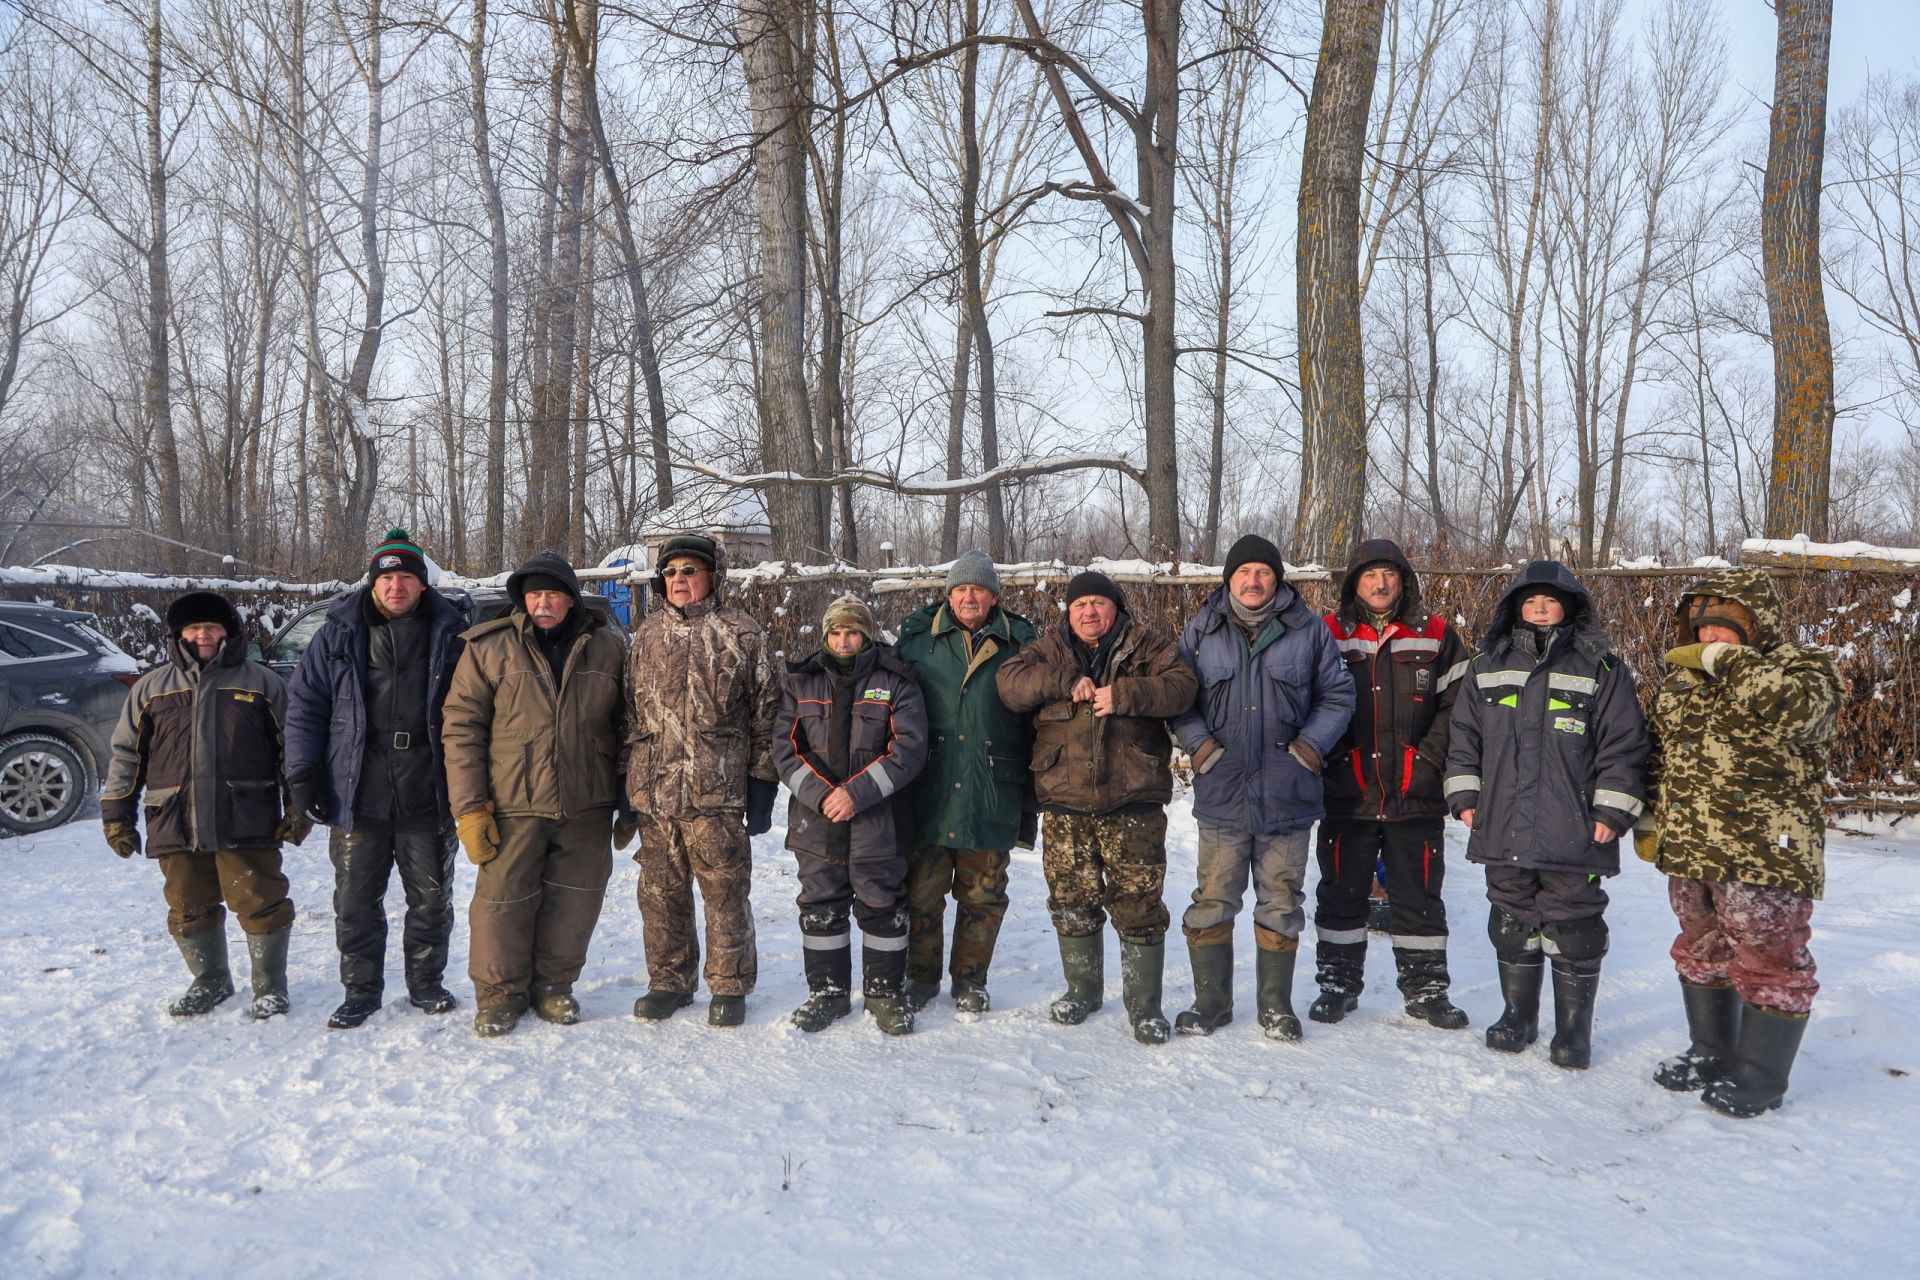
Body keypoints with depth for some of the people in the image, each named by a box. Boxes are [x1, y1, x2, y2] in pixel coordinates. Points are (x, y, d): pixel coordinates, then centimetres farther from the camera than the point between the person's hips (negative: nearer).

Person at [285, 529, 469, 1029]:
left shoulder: (450, 632, 3)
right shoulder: (339, 632, 3)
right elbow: (304, 704, 7)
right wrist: (303, 772, 0)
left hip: (428, 796, 0)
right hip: (357, 795, 1)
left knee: (431, 896, 9)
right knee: (356, 900, 7)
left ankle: (426, 982, 26)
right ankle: (360, 990, 22)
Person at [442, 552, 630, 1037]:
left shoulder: (605, 648, 5)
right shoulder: (489, 648, -2)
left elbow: (625, 726, 10)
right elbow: (461, 728, -3)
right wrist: (469, 807, -9)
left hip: (587, 807, 2)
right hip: (513, 805, -2)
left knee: (574, 901, 10)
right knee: (504, 900, 4)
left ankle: (553, 986, 29)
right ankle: (500, 993, 24)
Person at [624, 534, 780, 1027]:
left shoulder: (742, 635, 1)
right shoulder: (646, 637, 13)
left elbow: (766, 714, 1)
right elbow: (630, 713, 17)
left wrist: (763, 783, -3)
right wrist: (627, 785, 13)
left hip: (718, 789, -4)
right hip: (654, 791, 4)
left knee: (725, 892, 2)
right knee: (660, 891, 11)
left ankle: (729, 987, 17)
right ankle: (669, 981, 26)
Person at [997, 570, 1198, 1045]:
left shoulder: (1147, 645, 5)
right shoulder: (1049, 650, 9)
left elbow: (1182, 684, -9)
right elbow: (1008, 681, -7)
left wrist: (1122, 695, -20)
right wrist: (1067, 682, -17)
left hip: (1134, 802, -2)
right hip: (1065, 806, 2)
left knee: (1139, 905, 1)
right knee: (1072, 903, 12)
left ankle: (1144, 1004, 15)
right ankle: (1082, 989, 31)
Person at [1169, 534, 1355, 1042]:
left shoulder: (1308, 630, 3)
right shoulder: (1201, 632, 6)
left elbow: (1338, 696, 8)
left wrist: (1311, 744, -4)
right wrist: (1198, 743, -4)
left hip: (1288, 795, 0)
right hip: (1221, 795, 0)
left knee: (1281, 906, 9)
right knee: (1211, 903, 4)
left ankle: (1276, 1006, 23)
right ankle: (1211, 1002, 19)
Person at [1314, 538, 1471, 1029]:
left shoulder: (1437, 637, 5)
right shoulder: (1329, 635, 4)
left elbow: (1456, 705, 3)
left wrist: (1428, 759, -7)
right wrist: (1333, 759, -5)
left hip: (1417, 797, 0)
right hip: (1347, 796, 0)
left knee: (1420, 896, 8)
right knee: (1341, 893, 9)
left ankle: (1426, 988, 22)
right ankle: (1338, 984, 22)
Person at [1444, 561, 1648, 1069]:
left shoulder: (1601, 668, 0)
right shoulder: (1488, 666, 10)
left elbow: (1624, 744, -2)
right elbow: (1463, 736, 12)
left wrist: (1612, 811, -6)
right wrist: (1465, 796, 6)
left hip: (1575, 833, -3)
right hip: (1503, 828, 3)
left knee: (1574, 926, 3)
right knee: (1513, 922, 12)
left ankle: (1574, 1028, 17)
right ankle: (1518, 1015, 28)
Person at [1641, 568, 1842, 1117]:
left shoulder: (1803, 668, -7)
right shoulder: (1680, 676, 11)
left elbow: (1793, 705, -32)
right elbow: (1659, 754, 19)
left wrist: (1725, 660, -24)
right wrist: (1649, 819, 16)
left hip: (1763, 857, -7)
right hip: (1688, 851, 7)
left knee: (1767, 962, 3)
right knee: (1701, 953, 19)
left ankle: (1760, 1077, 18)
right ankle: (1711, 1054, 35)